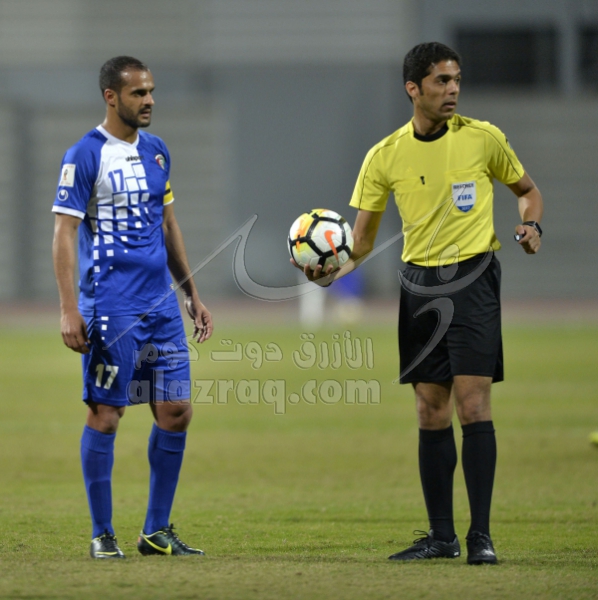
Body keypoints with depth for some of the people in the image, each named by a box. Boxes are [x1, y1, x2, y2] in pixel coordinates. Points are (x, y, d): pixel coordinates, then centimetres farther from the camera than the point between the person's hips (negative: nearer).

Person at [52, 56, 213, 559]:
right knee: (105, 414, -2)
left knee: (176, 412, 3)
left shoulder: (156, 152, 13)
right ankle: (102, 535, 6)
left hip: (161, 304, 7)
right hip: (110, 307, -7)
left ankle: (156, 531, 12)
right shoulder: (85, 156, -7)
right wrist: (69, 309, -16)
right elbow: (64, 234, -10)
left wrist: (193, 294, 21)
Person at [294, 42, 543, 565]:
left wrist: (532, 226, -7)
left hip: (473, 276, -3)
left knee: (472, 404, -12)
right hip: (419, 283, 3)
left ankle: (481, 535, -10)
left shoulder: (482, 138, -2)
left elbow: (527, 190, 14)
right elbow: (362, 241, 6)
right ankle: (441, 535, 12)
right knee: (431, 413, 5)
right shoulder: (386, 157, 3)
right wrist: (333, 270, -13)